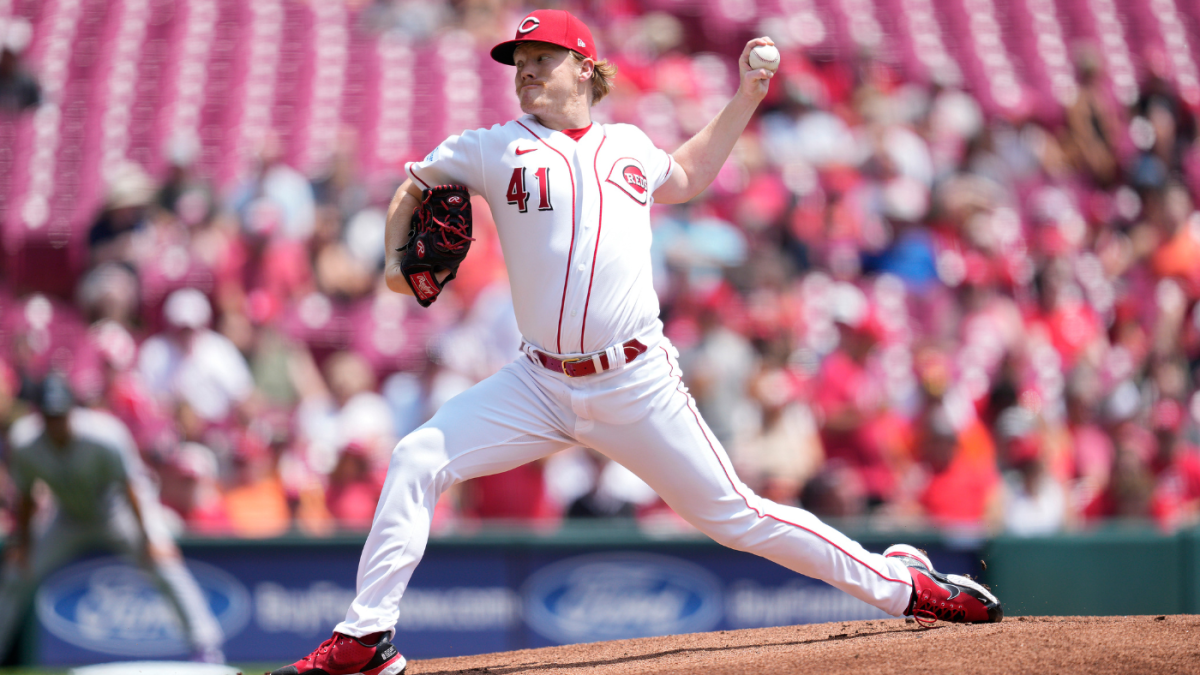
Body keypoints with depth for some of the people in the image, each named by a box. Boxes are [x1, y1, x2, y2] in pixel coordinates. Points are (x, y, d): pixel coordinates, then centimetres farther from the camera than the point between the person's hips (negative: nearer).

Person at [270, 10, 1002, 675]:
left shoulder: (628, 146, 12)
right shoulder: (494, 149, 5)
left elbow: (686, 178, 33)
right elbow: (413, 186, 18)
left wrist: (747, 98, 29)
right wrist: (398, 259, 0)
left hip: (639, 386, 0)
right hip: (542, 385, 0)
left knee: (735, 516, 0)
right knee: (418, 459, -15)